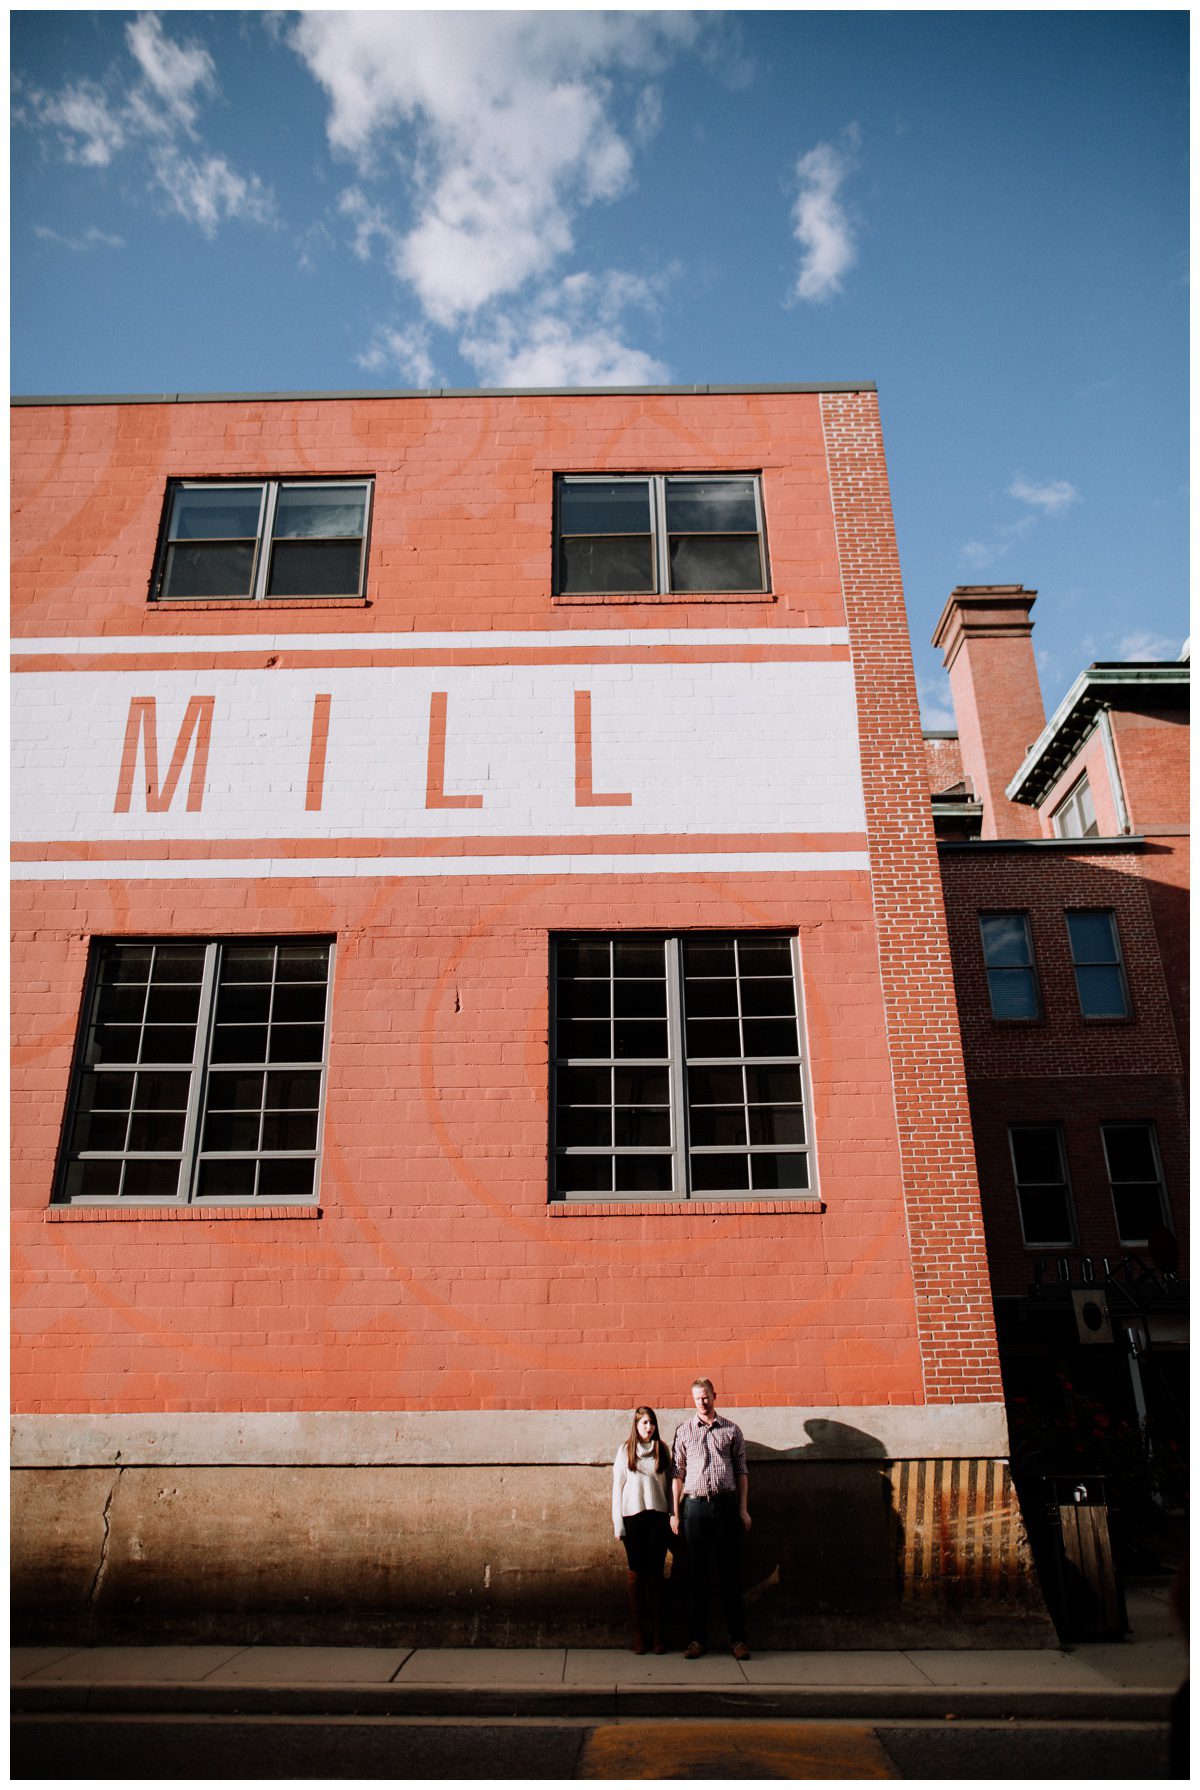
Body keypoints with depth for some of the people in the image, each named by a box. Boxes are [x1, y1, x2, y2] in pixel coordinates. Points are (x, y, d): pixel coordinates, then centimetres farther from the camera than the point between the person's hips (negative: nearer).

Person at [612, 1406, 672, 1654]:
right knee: (637, 1573, 2)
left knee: (656, 1573, 3)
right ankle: (638, 1632, 10)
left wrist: (673, 1516, 2)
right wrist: (618, 1523, -2)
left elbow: (669, 1482, 8)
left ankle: (657, 1632, 10)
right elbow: (617, 1486, 3)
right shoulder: (625, 1450, 3)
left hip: (658, 1515, 1)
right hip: (633, 1515, -1)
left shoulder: (662, 1449, 7)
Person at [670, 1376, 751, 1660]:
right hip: (695, 1505, 1)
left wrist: (743, 1509, 2)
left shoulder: (731, 1430, 8)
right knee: (697, 1573, 4)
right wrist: (674, 1512, 3)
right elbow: (678, 1473, 8)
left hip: (726, 1503, 0)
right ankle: (698, 1637, 11)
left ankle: (737, 1638, 7)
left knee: (730, 1572, 1)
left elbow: (741, 1471, 9)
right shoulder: (684, 1431, 8)